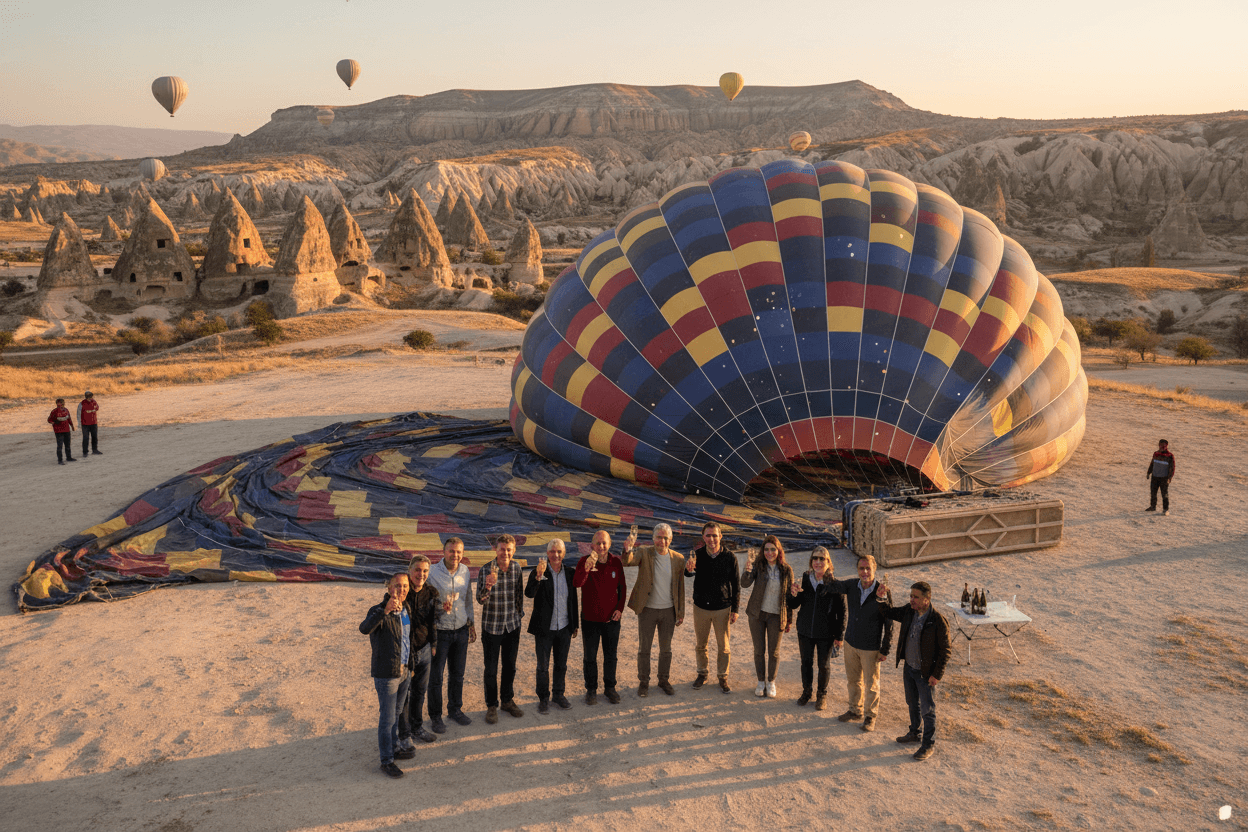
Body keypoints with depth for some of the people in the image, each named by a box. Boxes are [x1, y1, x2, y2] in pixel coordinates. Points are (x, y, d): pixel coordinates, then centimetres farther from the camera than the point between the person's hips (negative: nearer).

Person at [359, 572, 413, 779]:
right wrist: (385, 610, -56)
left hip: (404, 671, 7)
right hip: (386, 674, -7)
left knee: (397, 713, 22)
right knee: (387, 718, 1)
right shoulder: (379, 611, -20)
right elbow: (365, 628, -42)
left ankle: (394, 747, 39)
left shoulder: (406, 611, 4)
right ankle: (387, 761, 12)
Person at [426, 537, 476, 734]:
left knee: (457, 674, 16)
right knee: (436, 677, 7)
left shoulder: (465, 571, 0)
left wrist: (471, 623, 15)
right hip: (439, 631, -4)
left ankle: (455, 709, 35)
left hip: (461, 630, 4)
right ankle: (435, 716, 23)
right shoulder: (432, 572, -16)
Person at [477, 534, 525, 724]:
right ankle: (491, 706, 23)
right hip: (492, 627, -4)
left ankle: (507, 700, 34)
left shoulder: (516, 567, -3)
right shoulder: (486, 570, -16)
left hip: (513, 625, 4)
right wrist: (488, 586, -39)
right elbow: (481, 600, -20)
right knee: (491, 669, 7)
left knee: (510, 666, 16)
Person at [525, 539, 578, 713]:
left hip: (564, 627, 3)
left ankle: (558, 694, 33)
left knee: (561, 664, 15)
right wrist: (538, 575, -42)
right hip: (544, 628, -3)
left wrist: (575, 625, 12)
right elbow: (529, 593, -26)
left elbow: (573, 600, 9)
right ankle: (543, 698, 23)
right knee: (543, 666, 6)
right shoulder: (538, 571, -11)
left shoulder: (569, 573, 0)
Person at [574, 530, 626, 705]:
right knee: (590, 657, 10)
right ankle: (591, 690, 24)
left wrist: (620, 608, -2)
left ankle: (610, 688, 29)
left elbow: (622, 587, 9)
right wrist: (587, 568, -45)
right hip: (590, 619, -2)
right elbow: (577, 583, -28)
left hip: (611, 618, 2)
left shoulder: (616, 562, -2)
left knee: (610, 656, 14)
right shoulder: (585, 561, -11)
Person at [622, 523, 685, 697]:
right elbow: (627, 561, -29)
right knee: (644, 648, 8)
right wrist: (627, 550, -53)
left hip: (668, 611, 2)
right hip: (647, 610, -2)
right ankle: (643, 682, 23)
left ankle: (664, 681, 30)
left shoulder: (678, 559, -2)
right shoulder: (644, 553, -9)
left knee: (666, 649, 14)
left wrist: (681, 612, 5)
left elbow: (680, 587, 4)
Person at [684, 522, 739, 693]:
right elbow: (689, 573, -26)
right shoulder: (697, 555, -8)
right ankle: (703, 674, 33)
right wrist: (689, 568, -50)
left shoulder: (729, 558, -9)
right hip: (701, 607, 1)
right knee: (700, 645, 13)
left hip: (722, 608, -1)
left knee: (723, 647, 6)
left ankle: (723, 677, 24)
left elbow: (736, 585, -1)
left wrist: (735, 609, -3)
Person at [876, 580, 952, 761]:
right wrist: (880, 597, -9)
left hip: (926, 673, -6)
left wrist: (937, 675, -15)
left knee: (927, 710, 8)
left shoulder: (938, 621, -25)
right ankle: (914, 733, 44)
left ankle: (929, 745, 24)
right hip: (909, 667, 6)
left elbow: (945, 650, -17)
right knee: (913, 704, 24)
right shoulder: (908, 611, -7)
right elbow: (890, 612, 10)